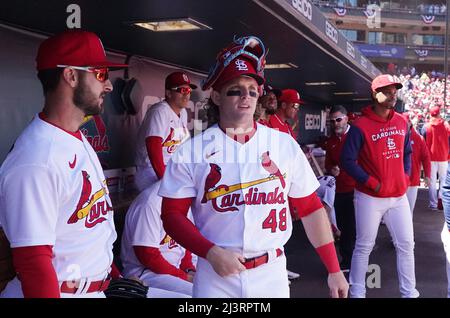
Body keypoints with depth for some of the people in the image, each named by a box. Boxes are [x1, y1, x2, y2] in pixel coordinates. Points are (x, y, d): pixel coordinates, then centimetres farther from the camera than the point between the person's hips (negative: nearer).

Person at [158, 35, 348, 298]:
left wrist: (334, 271, 3)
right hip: (216, 275, -1)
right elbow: (173, 214, -3)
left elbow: (311, 208, 4)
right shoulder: (192, 152, -3)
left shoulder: (285, 145, 2)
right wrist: (211, 252, -16)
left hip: (272, 274, 2)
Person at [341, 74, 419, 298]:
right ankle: (356, 292, 18)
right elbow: (347, 160, -12)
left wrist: (405, 175, 7)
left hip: (399, 196, 6)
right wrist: (371, 183, -15)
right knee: (364, 247, 4)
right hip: (370, 198, -6)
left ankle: (409, 292, 25)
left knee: (406, 245, 11)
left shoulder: (402, 122, 7)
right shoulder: (360, 126, -12)